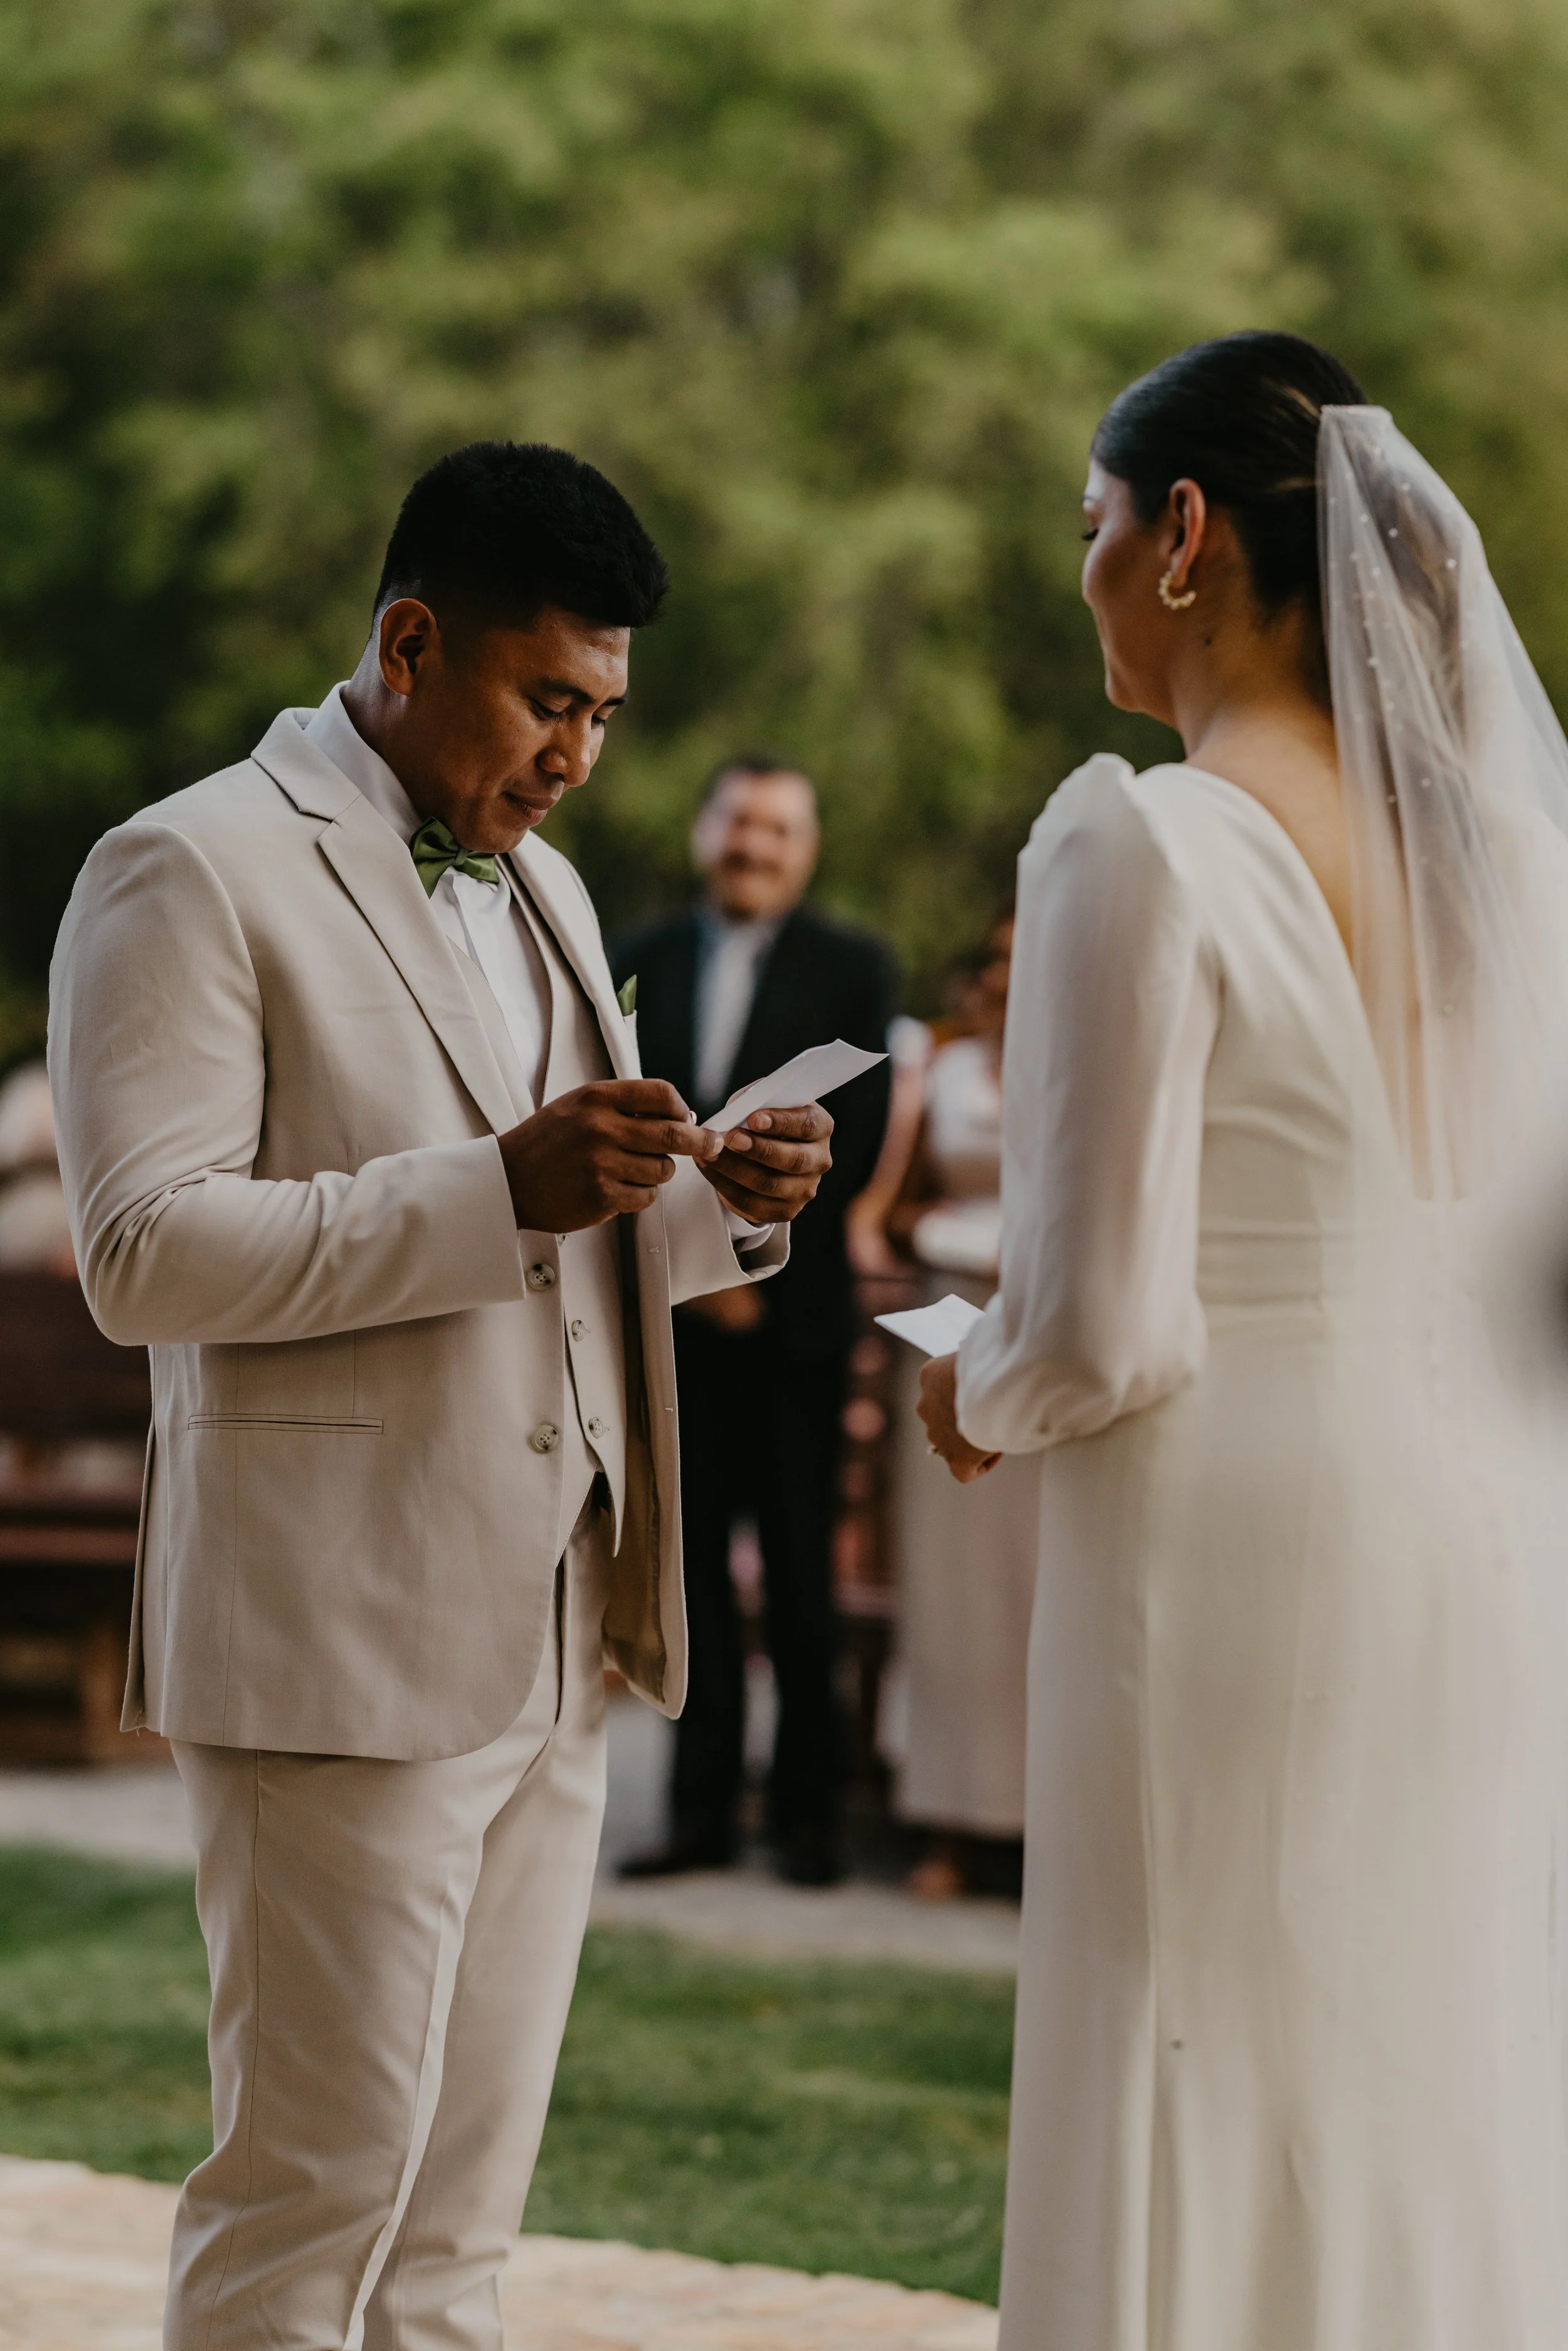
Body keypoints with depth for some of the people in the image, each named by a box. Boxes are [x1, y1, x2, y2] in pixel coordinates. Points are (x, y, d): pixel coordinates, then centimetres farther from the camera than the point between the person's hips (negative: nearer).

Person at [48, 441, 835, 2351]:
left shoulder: (540, 891, 19)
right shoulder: (195, 873, -8)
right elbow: (144, 1255, -17)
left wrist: (720, 1201, 3)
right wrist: (504, 1188, -23)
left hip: (546, 1646, 8)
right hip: (338, 1643, -8)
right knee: (311, 2192, -5)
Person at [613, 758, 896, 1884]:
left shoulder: (853, 968, 3)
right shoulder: (643, 963, 12)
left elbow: (856, 1139, -4)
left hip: (795, 1312, -3)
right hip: (676, 1309, 3)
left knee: (801, 1570, -1)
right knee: (693, 1563, 4)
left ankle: (809, 1810, 5)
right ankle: (704, 1810, 8)